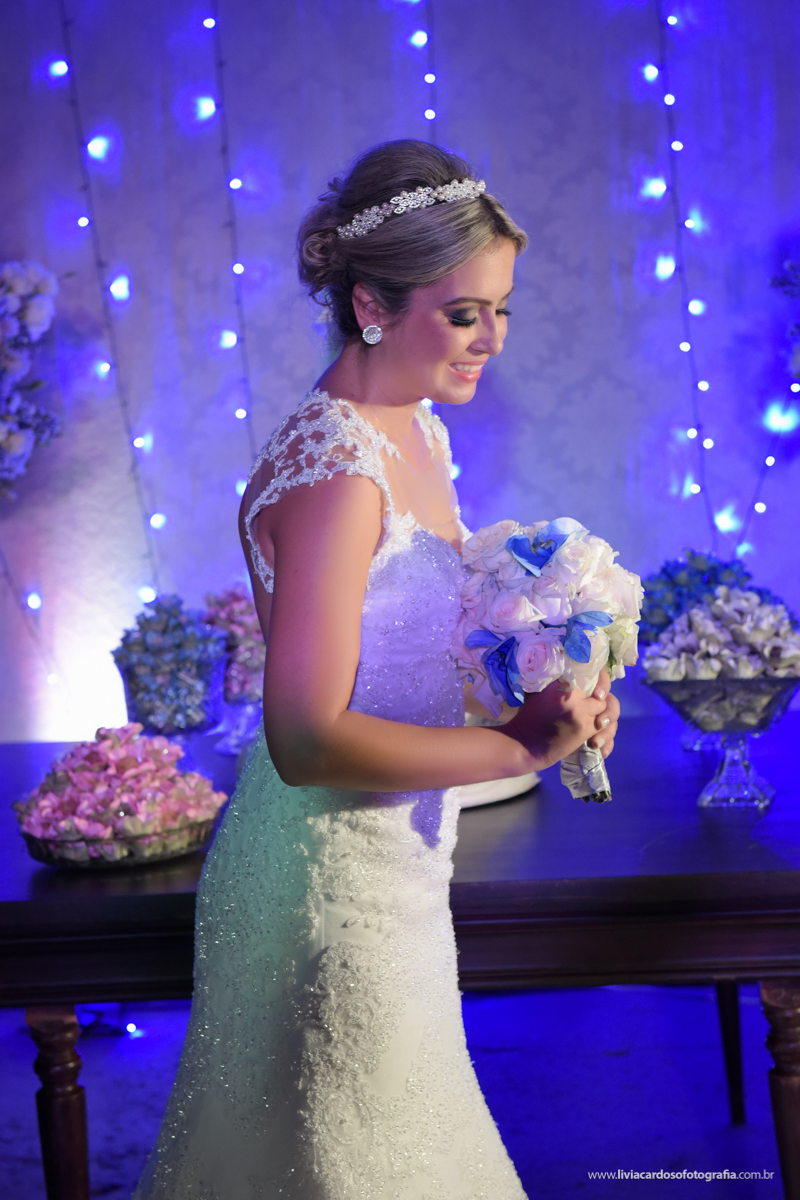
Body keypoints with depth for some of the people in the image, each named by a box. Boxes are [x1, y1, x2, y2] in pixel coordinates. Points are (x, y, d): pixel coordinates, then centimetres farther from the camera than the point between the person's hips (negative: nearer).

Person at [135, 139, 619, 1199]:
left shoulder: (415, 433, 3)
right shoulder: (333, 471, -26)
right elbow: (306, 740, -28)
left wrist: (547, 686, 0)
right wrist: (518, 744, -24)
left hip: (395, 848, 9)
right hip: (334, 871, -9)